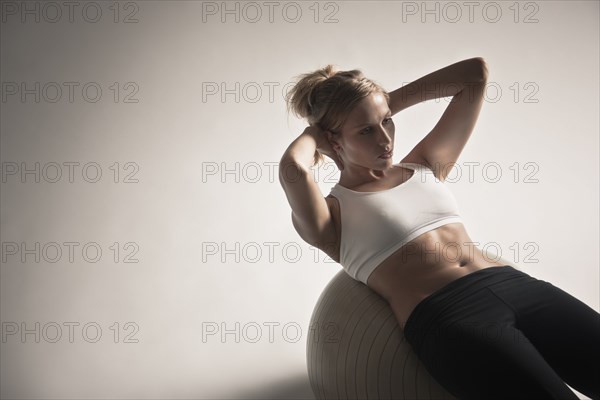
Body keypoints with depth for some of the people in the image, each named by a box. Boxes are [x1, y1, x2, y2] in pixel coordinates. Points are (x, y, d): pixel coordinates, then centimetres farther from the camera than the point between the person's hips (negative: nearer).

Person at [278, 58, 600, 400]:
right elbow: (293, 169, -19)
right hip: (444, 317, -6)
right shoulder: (332, 214, 7)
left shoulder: (424, 165, 22)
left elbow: (476, 73, 26)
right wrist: (312, 135, 5)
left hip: (513, 284, 6)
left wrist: (393, 101, 25)